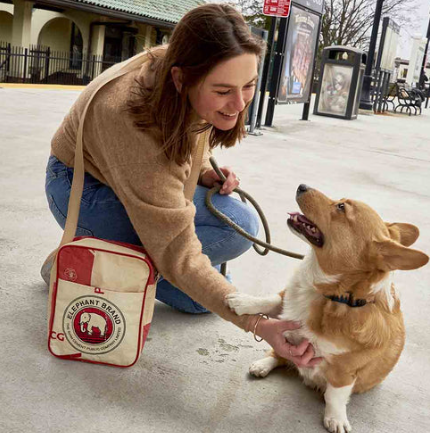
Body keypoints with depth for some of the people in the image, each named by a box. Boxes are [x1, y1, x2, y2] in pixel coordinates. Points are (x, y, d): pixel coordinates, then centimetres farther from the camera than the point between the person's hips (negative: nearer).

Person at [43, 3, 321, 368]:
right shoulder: (139, 123, -39)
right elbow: (178, 256, -36)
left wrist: (204, 170, -12)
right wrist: (260, 325, -43)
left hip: (141, 181, 7)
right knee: (238, 226, -25)